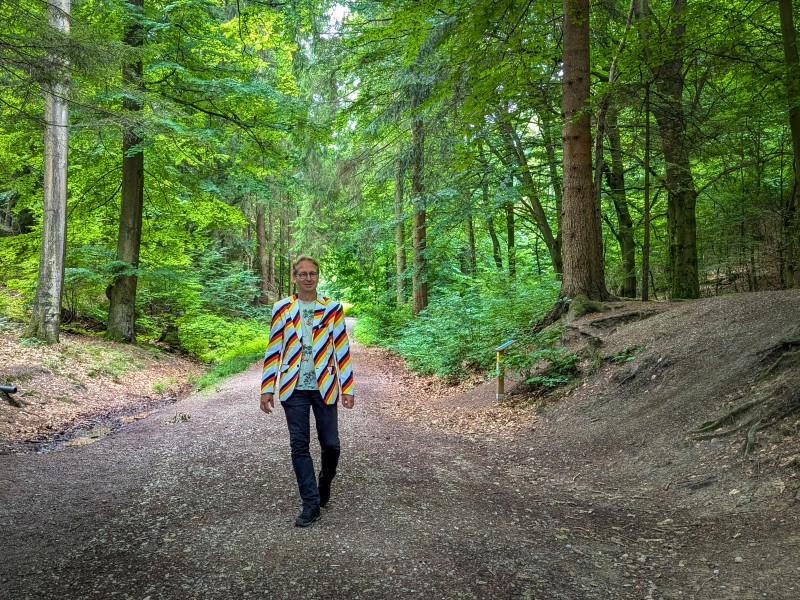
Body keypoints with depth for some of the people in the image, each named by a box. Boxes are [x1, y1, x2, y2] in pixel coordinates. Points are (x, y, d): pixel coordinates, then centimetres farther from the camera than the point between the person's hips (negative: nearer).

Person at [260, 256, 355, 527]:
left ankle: (325, 482, 35)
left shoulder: (333, 309, 0)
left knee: (330, 444, 3)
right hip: (294, 388, 1)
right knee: (299, 446, 3)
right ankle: (311, 503, 14)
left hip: (324, 387, 0)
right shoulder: (282, 309, 1)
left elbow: (342, 350, 1)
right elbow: (273, 350, 4)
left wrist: (347, 388, -1)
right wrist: (267, 389, 1)